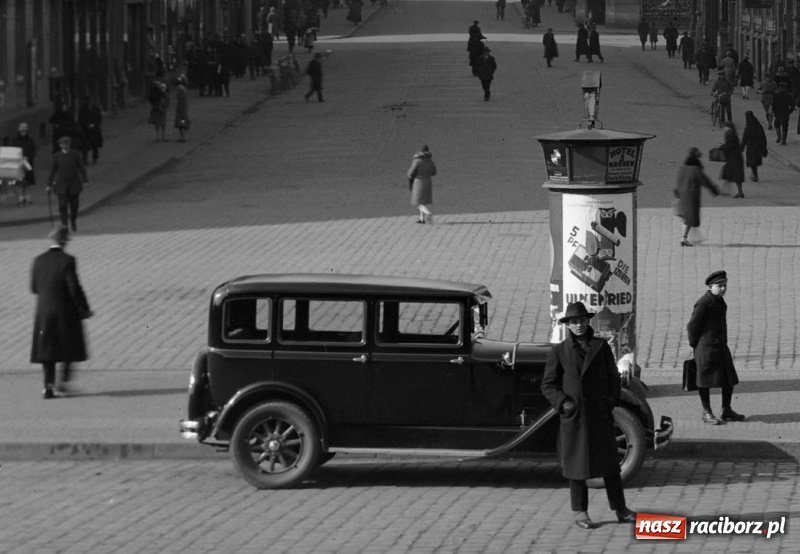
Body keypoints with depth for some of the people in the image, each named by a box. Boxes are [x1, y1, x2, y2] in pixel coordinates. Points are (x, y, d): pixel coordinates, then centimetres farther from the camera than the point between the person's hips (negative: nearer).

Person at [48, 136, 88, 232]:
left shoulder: (76, 155, 1)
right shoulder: (56, 156, 1)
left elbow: (82, 168, 2)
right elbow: (52, 171, 5)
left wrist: (85, 181, -7)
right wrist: (49, 185, 3)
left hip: (74, 184, 1)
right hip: (61, 185, -1)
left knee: (74, 205, 6)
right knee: (63, 205, -9)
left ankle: (73, 223, 27)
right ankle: (64, 225, -6)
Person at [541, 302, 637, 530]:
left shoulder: (601, 346, 5)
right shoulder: (559, 352, 0)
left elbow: (613, 377, 10)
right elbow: (548, 385, 1)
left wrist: (611, 400, -4)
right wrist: (563, 402, -12)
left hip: (600, 414, 2)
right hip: (573, 416, -2)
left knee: (609, 460, 6)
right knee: (577, 462, 3)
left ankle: (620, 509, 13)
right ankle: (579, 512, 11)